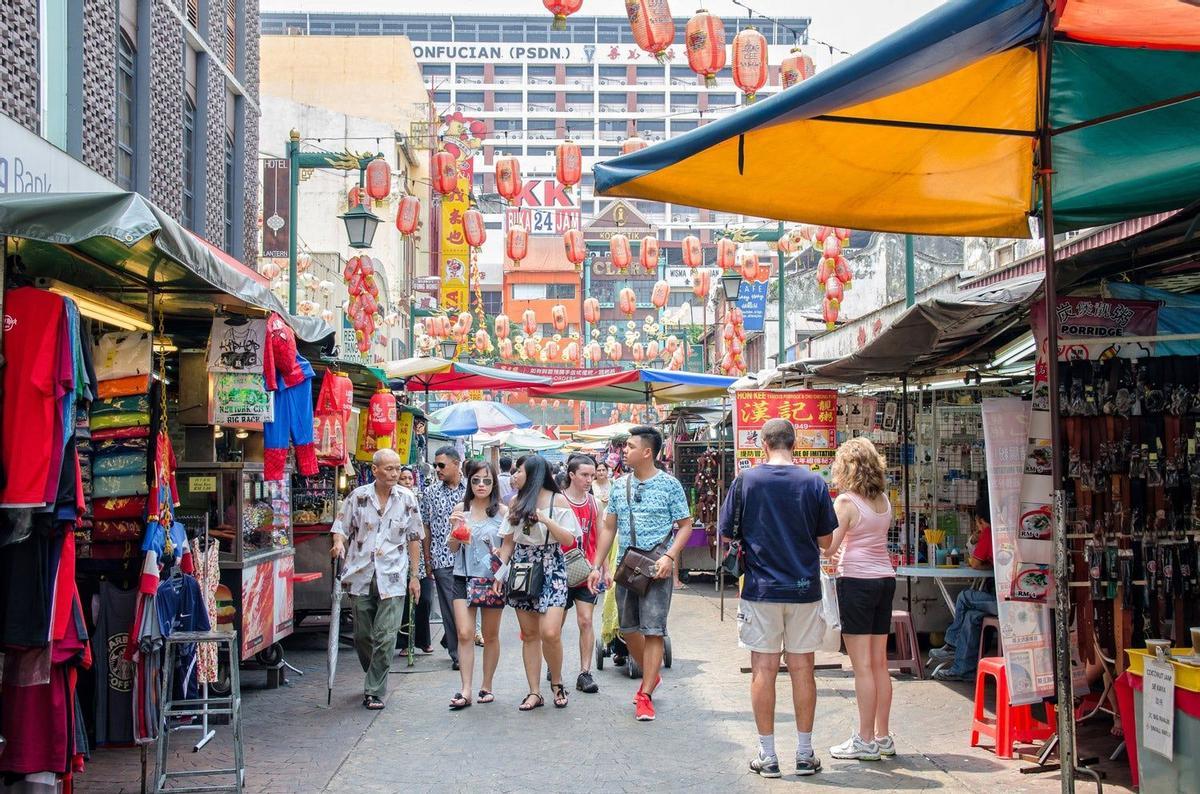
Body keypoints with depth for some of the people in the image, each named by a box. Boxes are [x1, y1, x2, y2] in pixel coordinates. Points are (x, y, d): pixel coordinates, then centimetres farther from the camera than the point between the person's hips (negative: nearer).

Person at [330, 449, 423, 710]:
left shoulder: (407, 499, 1)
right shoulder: (358, 496, 1)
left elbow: (414, 538, 8)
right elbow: (341, 527, 8)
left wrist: (414, 575, 7)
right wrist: (339, 543, -16)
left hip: (392, 578, -2)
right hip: (361, 575, 2)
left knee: (385, 637, -8)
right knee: (362, 635, 10)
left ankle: (375, 691, 0)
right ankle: (375, 678, 33)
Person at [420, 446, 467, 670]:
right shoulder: (430, 492, 7)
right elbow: (426, 527, 11)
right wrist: (427, 558, 7)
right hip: (442, 559, 0)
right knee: (450, 607, -2)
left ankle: (450, 640, 27)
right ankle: (457, 654, 4)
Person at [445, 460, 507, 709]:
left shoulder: (503, 511, -1)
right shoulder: (461, 510, 3)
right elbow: (453, 548, 7)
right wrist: (455, 528, -12)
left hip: (492, 578, -1)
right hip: (464, 577, 1)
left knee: (491, 635, 10)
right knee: (464, 634, -8)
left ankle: (487, 686, 21)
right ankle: (465, 691, -7)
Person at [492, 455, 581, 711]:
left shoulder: (557, 500, -1)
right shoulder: (516, 502, 10)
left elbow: (569, 540, -6)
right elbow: (508, 542, 13)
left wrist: (546, 520, -17)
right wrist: (499, 573, 5)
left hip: (551, 569, -4)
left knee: (550, 632, -15)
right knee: (529, 634, 4)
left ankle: (557, 681, 10)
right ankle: (535, 692, 9)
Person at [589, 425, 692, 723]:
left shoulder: (669, 485, -5)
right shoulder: (619, 485, 8)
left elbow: (685, 525, -4)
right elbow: (609, 527, 13)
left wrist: (669, 556, -18)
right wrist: (597, 566, 8)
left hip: (656, 569, -5)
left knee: (653, 630, -7)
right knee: (628, 628, 12)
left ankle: (645, 695, -2)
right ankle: (651, 675, 36)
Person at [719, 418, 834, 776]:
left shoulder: (746, 480, -6)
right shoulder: (814, 483, -3)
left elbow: (727, 535, -1)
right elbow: (826, 541, 4)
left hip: (761, 587, -1)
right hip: (805, 589, 1)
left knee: (763, 670, 5)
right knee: (802, 669, 8)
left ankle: (767, 755, 9)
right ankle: (805, 754, 15)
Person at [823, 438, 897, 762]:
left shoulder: (846, 501, -11)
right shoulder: (884, 501, 9)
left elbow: (828, 547, -15)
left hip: (857, 581, -7)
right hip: (885, 579, 7)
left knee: (862, 665, -4)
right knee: (879, 663, 11)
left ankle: (866, 741, -1)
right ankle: (882, 737, 16)